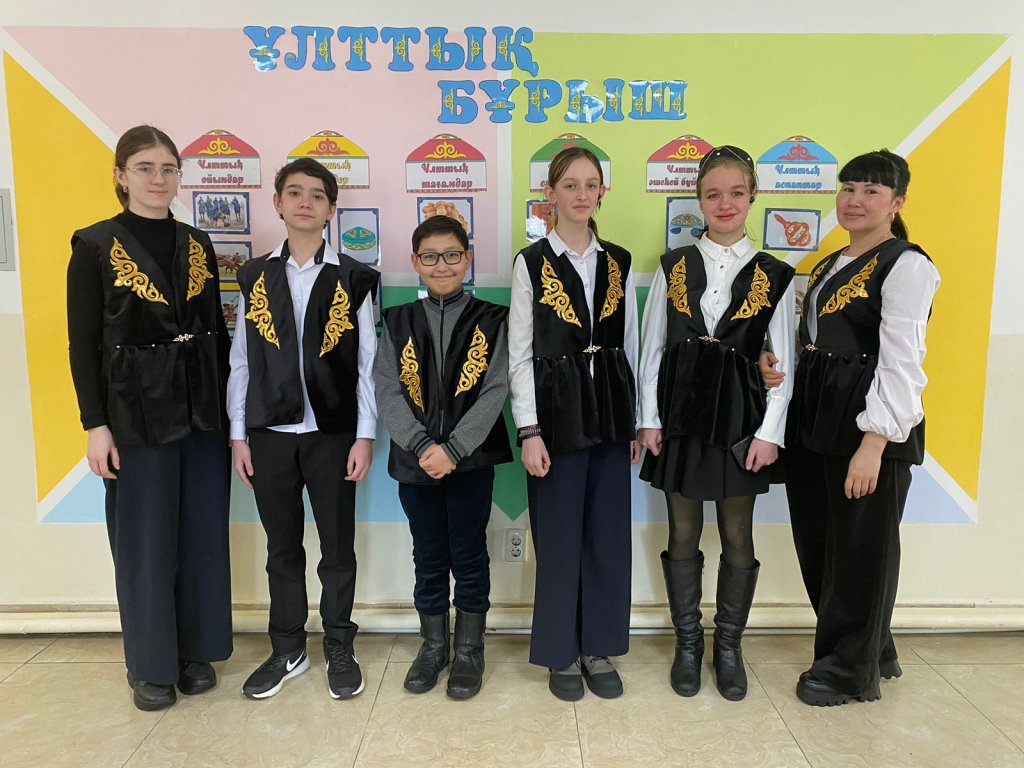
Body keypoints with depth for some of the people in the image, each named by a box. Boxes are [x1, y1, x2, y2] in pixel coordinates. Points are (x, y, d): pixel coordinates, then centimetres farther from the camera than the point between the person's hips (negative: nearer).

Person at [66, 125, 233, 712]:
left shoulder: (197, 244, 9)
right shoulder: (95, 245, -2)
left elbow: (218, 331, 10)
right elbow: (83, 344, -4)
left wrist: (230, 409, 6)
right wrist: (96, 425, -9)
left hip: (203, 410, 4)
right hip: (137, 414, -3)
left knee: (204, 535, 9)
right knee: (146, 541, 6)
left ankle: (197, 652, 26)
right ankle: (151, 666, 23)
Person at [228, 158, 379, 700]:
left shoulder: (353, 279, 0)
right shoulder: (255, 277, 7)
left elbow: (367, 363, -2)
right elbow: (240, 360, 7)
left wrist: (365, 436, -6)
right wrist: (238, 434, 3)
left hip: (332, 433, -2)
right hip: (270, 433, 2)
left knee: (337, 547, 6)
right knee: (282, 547, 12)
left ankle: (339, 650, 24)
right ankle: (288, 650, 28)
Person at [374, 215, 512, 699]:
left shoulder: (490, 321, 0)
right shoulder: (399, 323, 6)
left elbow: (495, 391, -8)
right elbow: (386, 390, -2)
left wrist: (453, 449, -18)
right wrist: (422, 446, -15)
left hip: (471, 459, -2)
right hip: (414, 459, 2)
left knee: (469, 555, 7)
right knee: (428, 556, 13)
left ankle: (469, 649, 24)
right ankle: (433, 645, 30)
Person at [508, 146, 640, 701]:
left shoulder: (618, 263, 8)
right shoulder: (531, 263, -2)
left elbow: (631, 347, 10)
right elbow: (519, 356, -5)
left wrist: (636, 422, 7)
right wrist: (529, 431, -10)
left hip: (610, 412, 4)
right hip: (556, 412, -3)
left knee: (608, 534, 9)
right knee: (559, 537, 5)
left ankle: (598, 648, 26)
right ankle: (561, 653, 23)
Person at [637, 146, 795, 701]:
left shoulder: (774, 276, 1)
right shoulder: (674, 266, 4)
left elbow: (782, 362, 0)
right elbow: (652, 349, 4)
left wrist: (770, 431, -6)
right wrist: (649, 420, -1)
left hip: (740, 420, -1)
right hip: (681, 416, 1)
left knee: (738, 539, 9)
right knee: (683, 536, 10)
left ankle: (729, 647, 29)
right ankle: (687, 644, 28)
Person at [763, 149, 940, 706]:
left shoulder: (906, 266, -8)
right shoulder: (828, 267, 17)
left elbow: (901, 363, -16)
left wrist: (873, 444, -22)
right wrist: (778, 368, 0)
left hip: (869, 427, -8)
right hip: (815, 418, 9)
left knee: (860, 546, 4)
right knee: (817, 540, 15)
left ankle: (850, 669, 24)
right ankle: (872, 651, 36)